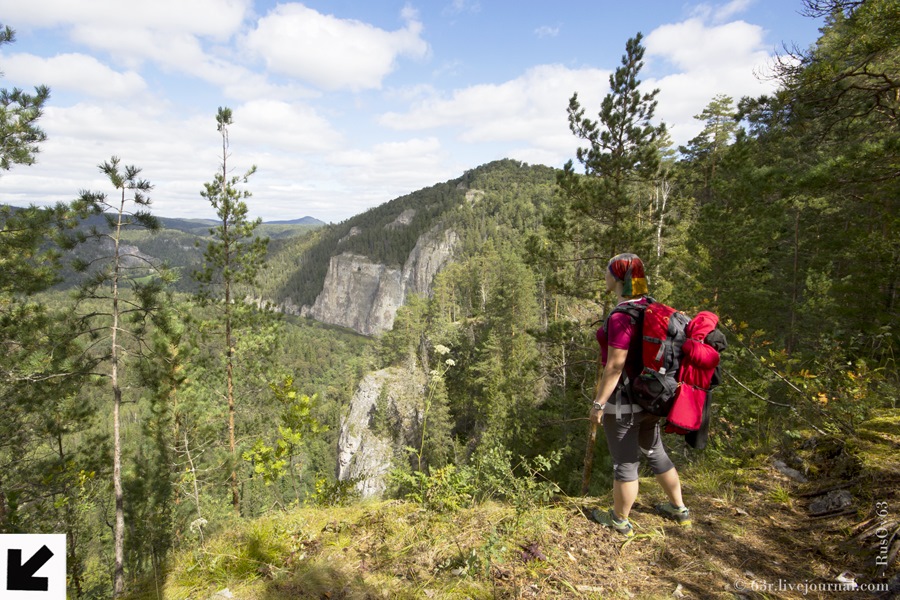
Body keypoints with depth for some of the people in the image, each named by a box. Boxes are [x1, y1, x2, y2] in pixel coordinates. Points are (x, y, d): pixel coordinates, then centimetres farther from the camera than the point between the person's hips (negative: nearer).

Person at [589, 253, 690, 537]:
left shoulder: (620, 317, -25)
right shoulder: (650, 306, 1)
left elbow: (615, 365, -24)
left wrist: (598, 402, -17)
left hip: (623, 399, -9)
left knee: (625, 462, 9)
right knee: (655, 452, 25)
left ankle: (620, 521, 28)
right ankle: (679, 509, 42)